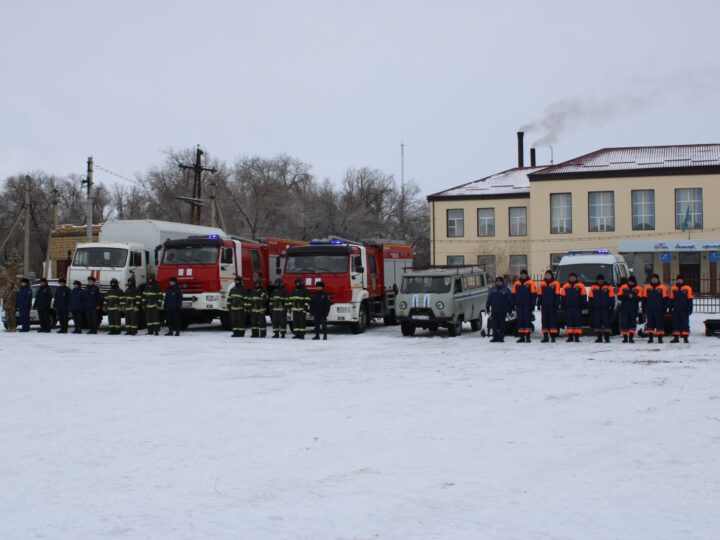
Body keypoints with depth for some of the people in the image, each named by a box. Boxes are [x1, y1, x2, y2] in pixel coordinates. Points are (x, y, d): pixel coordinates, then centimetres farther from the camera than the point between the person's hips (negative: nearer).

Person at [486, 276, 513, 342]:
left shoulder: (506, 290, 2)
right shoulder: (492, 290, 12)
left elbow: (510, 300, 5)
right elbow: (489, 300, 16)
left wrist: (509, 309, 2)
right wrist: (487, 308, 12)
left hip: (502, 311, -3)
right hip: (494, 310, 3)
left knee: (502, 324, -1)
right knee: (494, 324, 1)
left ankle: (501, 337, 4)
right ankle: (495, 337, 7)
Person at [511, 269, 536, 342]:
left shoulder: (530, 283, 0)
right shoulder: (516, 283, 12)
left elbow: (534, 294, -2)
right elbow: (514, 294, 16)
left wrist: (532, 304, -8)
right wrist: (513, 304, 9)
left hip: (527, 305, -4)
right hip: (519, 305, 4)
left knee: (527, 320, -5)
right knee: (520, 320, 3)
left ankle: (528, 337, -5)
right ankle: (522, 337, 7)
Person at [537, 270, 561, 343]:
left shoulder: (556, 284, 1)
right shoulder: (542, 284, 12)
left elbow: (557, 295, -2)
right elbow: (539, 295, 14)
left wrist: (557, 304, -8)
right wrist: (538, 304, 8)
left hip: (552, 306, -4)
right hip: (544, 306, 4)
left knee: (553, 320, -4)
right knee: (545, 321, 5)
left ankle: (553, 336, -2)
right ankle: (545, 337, 8)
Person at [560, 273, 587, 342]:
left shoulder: (580, 285, 3)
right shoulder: (565, 286, 10)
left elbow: (584, 296, 4)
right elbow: (562, 296, 12)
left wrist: (583, 305, -1)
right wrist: (562, 305, 6)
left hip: (577, 307, -2)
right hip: (568, 307, 2)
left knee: (577, 321, -5)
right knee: (569, 321, 1)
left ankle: (577, 337, -4)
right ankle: (570, 337, 5)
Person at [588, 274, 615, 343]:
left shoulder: (608, 287, 0)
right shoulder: (593, 287, 7)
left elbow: (612, 298, 3)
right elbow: (590, 298, 12)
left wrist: (612, 306, -1)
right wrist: (590, 307, 8)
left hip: (605, 308, -3)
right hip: (596, 309, 3)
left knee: (606, 323, -6)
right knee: (597, 323, 3)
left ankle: (607, 338, -4)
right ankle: (599, 338, 10)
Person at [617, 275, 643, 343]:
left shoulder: (638, 289, 3)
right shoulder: (623, 287, 6)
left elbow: (639, 298, -6)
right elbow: (619, 297, 4)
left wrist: (633, 297, -22)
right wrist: (625, 296, -16)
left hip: (634, 309, 0)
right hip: (624, 308, 0)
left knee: (633, 322, -4)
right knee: (624, 323, -2)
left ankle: (631, 337, 1)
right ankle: (625, 337, 4)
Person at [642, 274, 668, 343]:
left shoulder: (662, 288, 3)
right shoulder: (647, 288, 10)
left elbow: (665, 299, 3)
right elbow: (644, 299, 11)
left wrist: (664, 308, -2)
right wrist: (644, 308, 6)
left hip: (659, 309, -2)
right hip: (649, 309, 2)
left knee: (659, 323, -2)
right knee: (650, 323, 2)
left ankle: (660, 337, 1)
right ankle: (650, 337, 7)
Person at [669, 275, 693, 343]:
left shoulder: (687, 288, 0)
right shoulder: (673, 288, 10)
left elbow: (690, 299, 1)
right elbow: (671, 299, 13)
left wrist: (690, 308, -3)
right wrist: (670, 308, 10)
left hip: (684, 309, -3)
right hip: (676, 309, 3)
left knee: (685, 324, -1)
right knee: (675, 323, 5)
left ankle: (686, 338, 1)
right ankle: (676, 338, 10)